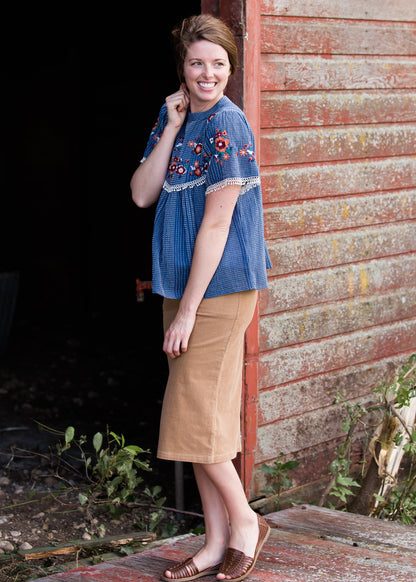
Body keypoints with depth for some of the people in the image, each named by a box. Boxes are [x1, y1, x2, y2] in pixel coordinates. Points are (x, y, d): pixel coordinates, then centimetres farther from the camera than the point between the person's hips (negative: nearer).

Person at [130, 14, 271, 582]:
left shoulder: (227, 124, -14)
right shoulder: (173, 117, 10)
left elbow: (215, 224, -17)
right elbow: (142, 194, 3)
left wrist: (187, 310, -18)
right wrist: (171, 129, -7)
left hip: (221, 286, -8)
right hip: (181, 282, 8)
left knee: (196, 415, -5)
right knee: (198, 415, 11)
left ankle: (244, 521, 15)